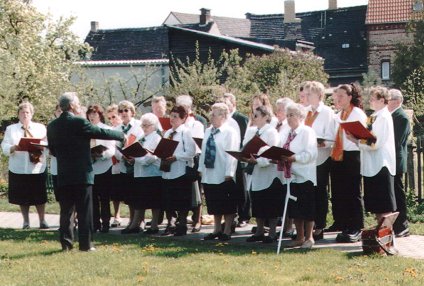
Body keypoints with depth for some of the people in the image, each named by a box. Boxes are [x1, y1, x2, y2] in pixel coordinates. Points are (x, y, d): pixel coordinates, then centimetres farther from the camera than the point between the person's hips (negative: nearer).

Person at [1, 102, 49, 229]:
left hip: (37, 168, -1)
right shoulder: (10, 129, 8)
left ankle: (42, 221, 9)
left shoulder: (41, 128, 9)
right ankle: (26, 221, 16)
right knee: (22, 197, 5)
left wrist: (38, 146, -21)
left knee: (39, 197, 1)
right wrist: (13, 148, -23)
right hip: (18, 169, 1)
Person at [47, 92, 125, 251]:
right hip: (82, 174, -5)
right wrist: (121, 136, 7)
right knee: (84, 211, 1)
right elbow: (101, 133, -8)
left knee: (66, 210, 10)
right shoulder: (79, 123, -12)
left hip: (63, 175, 5)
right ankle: (85, 244, 1)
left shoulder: (52, 126, 5)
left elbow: (52, 150, 13)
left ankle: (66, 243, 10)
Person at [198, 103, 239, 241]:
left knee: (227, 206, 2)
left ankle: (227, 231, 9)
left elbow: (232, 154, -15)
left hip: (224, 177, -7)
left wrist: (229, 173, -20)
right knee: (213, 205, 13)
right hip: (209, 175, 7)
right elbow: (203, 151, 16)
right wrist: (201, 168, 12)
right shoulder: (208, 131, 11)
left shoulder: (230, 132, -11)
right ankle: (216, 230, 23)